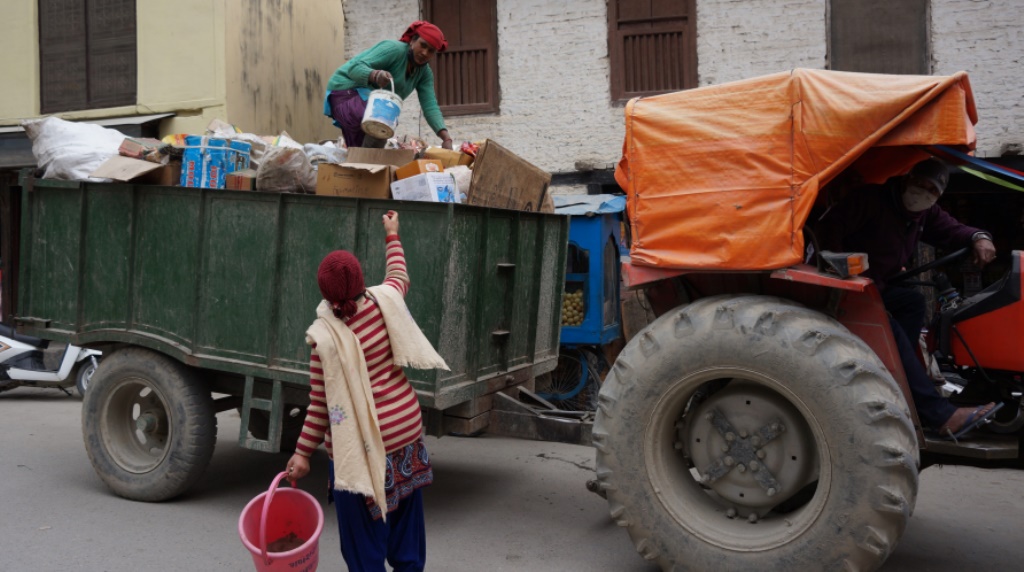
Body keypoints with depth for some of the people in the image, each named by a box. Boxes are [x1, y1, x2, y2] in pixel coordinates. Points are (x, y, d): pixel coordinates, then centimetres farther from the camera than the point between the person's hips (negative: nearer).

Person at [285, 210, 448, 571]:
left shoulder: (325, 337, -17)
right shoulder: (384, 302, -8)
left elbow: (321, 406, -12)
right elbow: (400, 276, 18)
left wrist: (302, 453, -3)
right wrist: (392, 235, 32)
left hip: (361, 447, -5)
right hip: (406, 432, 5)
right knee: (406, 531, 20)